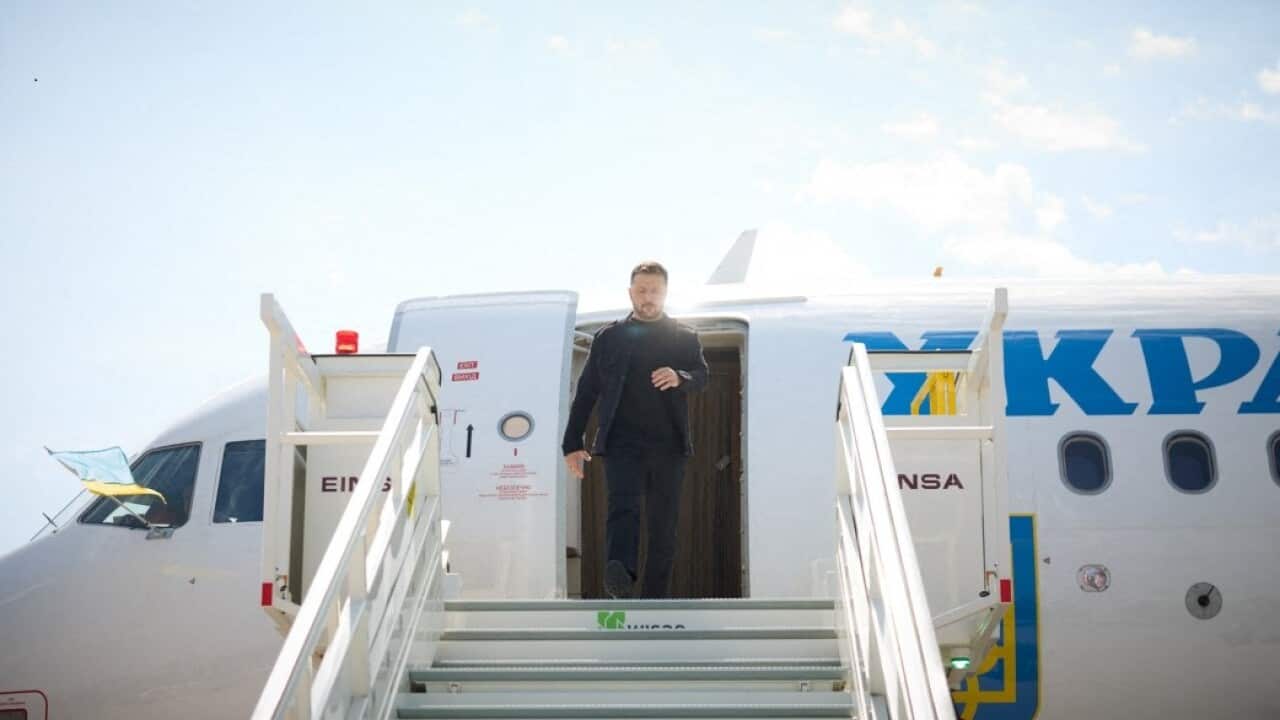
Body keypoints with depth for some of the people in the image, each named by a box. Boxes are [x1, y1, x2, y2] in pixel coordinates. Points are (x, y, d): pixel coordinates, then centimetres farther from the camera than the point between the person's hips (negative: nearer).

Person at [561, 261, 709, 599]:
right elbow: (586, 391, 11)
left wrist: (680, 378, -24)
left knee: (663, 524, 3)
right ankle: (619, 576, -41)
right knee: (623, 507, -22)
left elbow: (701, 375, 0)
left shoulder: (684, 337, 13)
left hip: (668, 444, 1)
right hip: (622, 442, -1)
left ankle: (655, 600, 9)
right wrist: (572, 443, 5)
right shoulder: (608, 337, 12)